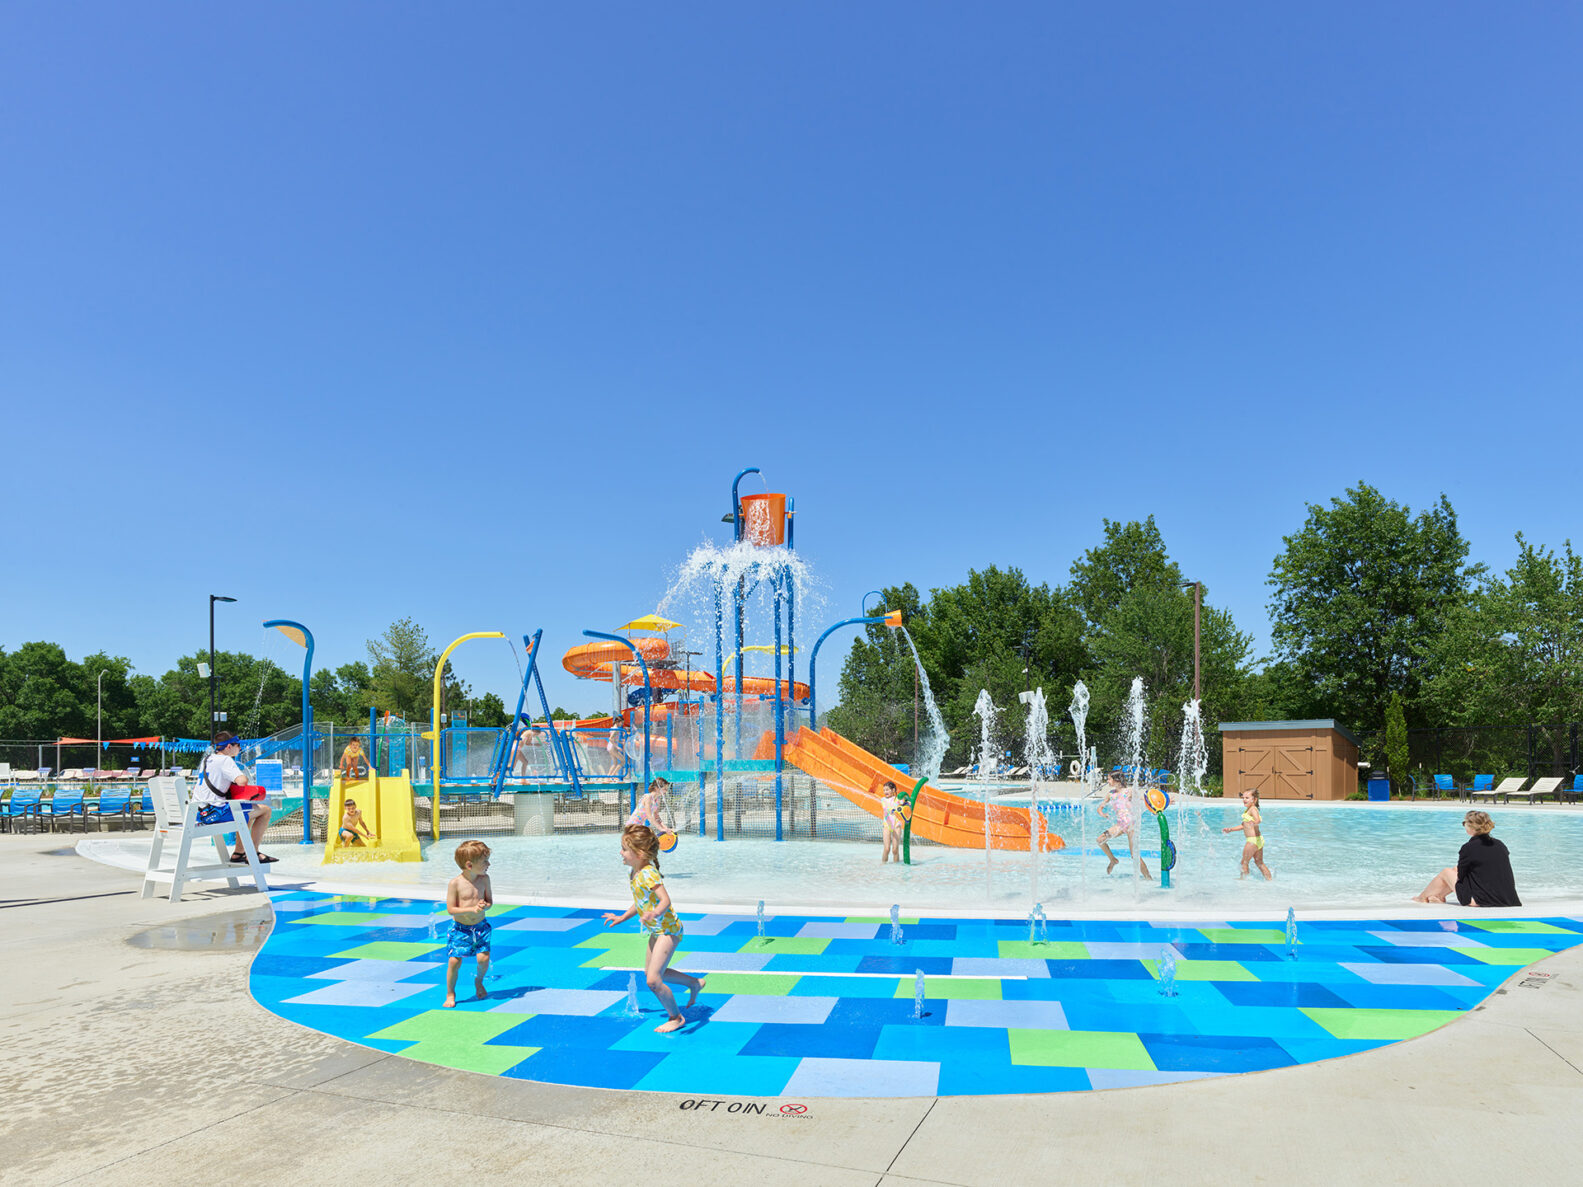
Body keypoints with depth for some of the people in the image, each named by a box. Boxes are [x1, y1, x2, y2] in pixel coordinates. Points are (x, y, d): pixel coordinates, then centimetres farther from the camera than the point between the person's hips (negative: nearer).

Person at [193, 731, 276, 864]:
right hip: (215, 812, -10)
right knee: (265, 810, -6)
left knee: (248, 811, 32)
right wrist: (244, 778, -2)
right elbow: (242, 781, -26)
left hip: (200, 813, 10)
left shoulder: (207, 758, 17)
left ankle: (238, 853, 29)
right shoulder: (225, 760, -12)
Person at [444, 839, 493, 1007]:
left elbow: (489, 901, 5)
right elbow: (450, 910, -13)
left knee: (484, 958, -9)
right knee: (454, 961, -7)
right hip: (460, 928, -3)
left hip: (480, 926, 3)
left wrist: (485, 906, -19)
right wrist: (472, 909, -24)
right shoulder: (455, 883, -15)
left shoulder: (484, 879, -2)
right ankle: (450, 994, 16)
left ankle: (478, 981, 23)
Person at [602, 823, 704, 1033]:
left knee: (653, 981, -12)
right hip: (656, 930, 10)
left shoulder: (649, 874, -26)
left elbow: (665, 900, -36)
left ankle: (676, 1018, 11)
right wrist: (622, 918, 20)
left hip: (667, 929, -10)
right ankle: (694, 983, 40)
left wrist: (653, 914, -54)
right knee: (650, 972, 23)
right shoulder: (633, 873, 3)